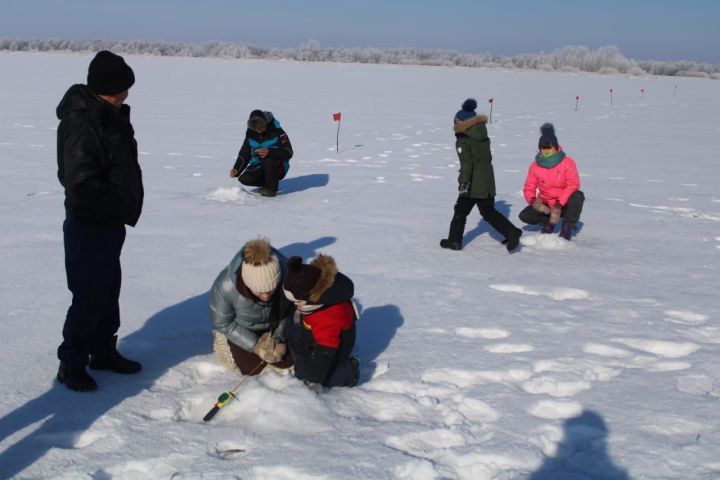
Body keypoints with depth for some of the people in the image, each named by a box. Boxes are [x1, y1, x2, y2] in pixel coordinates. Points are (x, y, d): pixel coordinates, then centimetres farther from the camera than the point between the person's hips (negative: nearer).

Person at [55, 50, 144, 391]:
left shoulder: (111, 117, 10)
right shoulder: (81, 123, -22)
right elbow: (82, 184, -26)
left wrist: (128, 205, 12)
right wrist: (122, 203, -17)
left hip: (111, 223, 10)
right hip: (88, 225, -10)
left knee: (108, 290, 18)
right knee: (89, 296, -3)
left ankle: (103, 352, 32)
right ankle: (71, 363, 10)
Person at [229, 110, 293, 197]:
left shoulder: (277, 132, -17)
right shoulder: (250, 133, -1)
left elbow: (288, 153, -23)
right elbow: (244, 154, 5)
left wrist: (269, 152, -38)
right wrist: (237, 169, -11)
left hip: (278, 168, -4)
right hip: (258, 167, 5)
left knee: (268, 159, -36)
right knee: (244, 179, -20)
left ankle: (271, 188, -14)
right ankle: (267, 184, 7)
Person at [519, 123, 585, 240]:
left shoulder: (567, 162, -13)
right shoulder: (535, 166, -7)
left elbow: (573, 185, -19)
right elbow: (529, 189, -2)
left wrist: (559, 205, -29)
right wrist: (533, 201, -27)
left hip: (564, 204, -2)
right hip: (545, 205, 2)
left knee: (578, 196, -34)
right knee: (524, 216, -22)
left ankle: (567, 228, -14)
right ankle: (548, 221, 8)